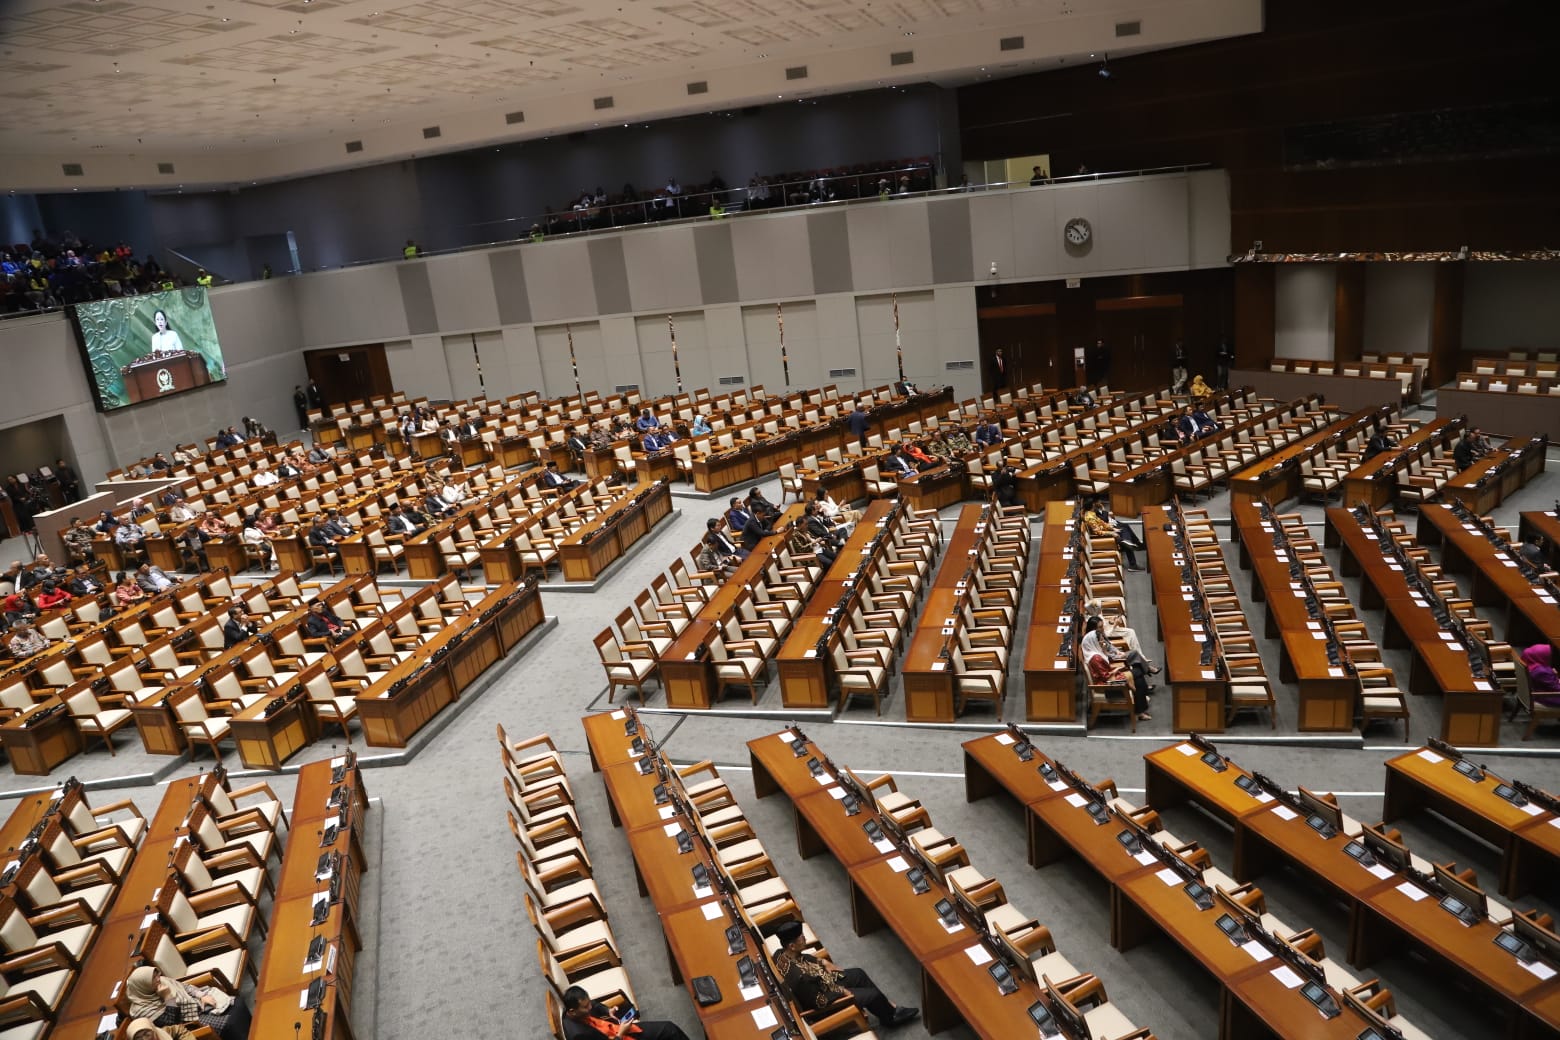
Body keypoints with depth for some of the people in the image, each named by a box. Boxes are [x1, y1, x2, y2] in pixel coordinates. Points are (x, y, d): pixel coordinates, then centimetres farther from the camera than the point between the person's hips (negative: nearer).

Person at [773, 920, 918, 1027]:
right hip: (824, 1000, -8)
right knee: (872, 994, 1)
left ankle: (887, 1005, 34)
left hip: (819, 983, 8)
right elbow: (819, 1001, -27)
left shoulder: (781, 954, -16)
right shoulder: (799, 976, -41)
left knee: (859, 974, 16)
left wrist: (823, 962, -2)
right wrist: (842, 991, -14)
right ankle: (890, 1017, 32)